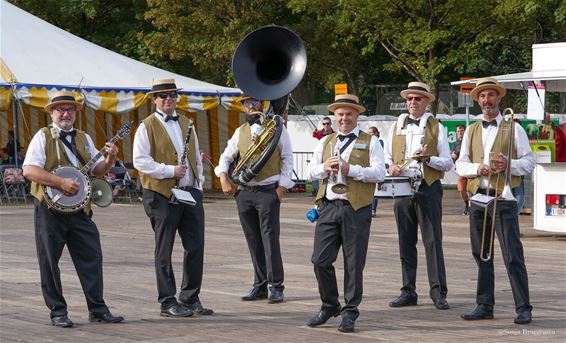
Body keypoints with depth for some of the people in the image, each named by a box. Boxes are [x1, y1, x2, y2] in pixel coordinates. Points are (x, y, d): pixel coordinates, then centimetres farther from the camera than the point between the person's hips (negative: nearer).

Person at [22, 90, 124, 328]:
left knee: (91, 257, 3)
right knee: (49, 262, 1)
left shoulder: (83, 139, 15)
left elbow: (97, 171, 15)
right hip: (50, 208, -5)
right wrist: (61, 182, -20)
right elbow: (29, 170, -13)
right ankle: (58, 312, 9)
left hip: (80, 208, 5)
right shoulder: (43, 137, -2)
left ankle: (97, 309, 10)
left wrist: (109, 160, -7)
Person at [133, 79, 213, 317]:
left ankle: (190, 298, 16)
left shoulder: (186, 123, 16)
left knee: (196, 247, 5)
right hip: (162, 195, -6)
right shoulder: (147, 127, -3)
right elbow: (140, 161, -11)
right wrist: (170, 171, -16)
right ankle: (168, 303, 8)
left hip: (191, 192, 6)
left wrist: (199, 183, 13)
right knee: (164, 251, 2)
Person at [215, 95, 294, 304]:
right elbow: (226, 156, 17)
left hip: (268, 191, -5)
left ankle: (276, 287, -4)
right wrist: (223, 177, -1)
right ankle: (260, 286, 13)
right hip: (244, 191, 5)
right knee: (253, 241, 7)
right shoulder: (240, 132, 13)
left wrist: (282, 186, -7)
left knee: (270, 239, -8)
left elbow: (287, 157, 1)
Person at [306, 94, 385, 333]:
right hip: (328, 207, 4)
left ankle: (349, 312, 11)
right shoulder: (325, 142, 18)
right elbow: (310, 171, 13)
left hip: (356, 208, -3)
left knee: (354, 263, 1)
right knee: (320, 260, 0)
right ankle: (329, 306, 18)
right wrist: (325, 167, -8)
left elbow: (379, 173, -6)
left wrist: (351, 169, -16)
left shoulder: (370, 142, 5)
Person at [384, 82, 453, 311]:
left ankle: (438, 293, -5)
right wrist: (391, 167, -2)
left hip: (428, 187, -4)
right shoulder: (397, 127, 16)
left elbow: (448, 163, 2)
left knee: (433, 241, -7)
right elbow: (387, 158, 20)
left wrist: (428, 158, -15)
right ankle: (408, 292, 12)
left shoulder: (436, 128, 5)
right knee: (406, 242, 6)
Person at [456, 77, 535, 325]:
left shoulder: (513, 128, 4)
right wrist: (477, 168, -9)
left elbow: (529, 162, 1)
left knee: (512, 255, -8)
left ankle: (523, 309, -6)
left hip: (503, 198, -4)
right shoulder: (471, 131, 15)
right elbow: (460, 165, 11)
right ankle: (485, 306, 16)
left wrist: (509, 164, -18)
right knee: (481, 255, 8)